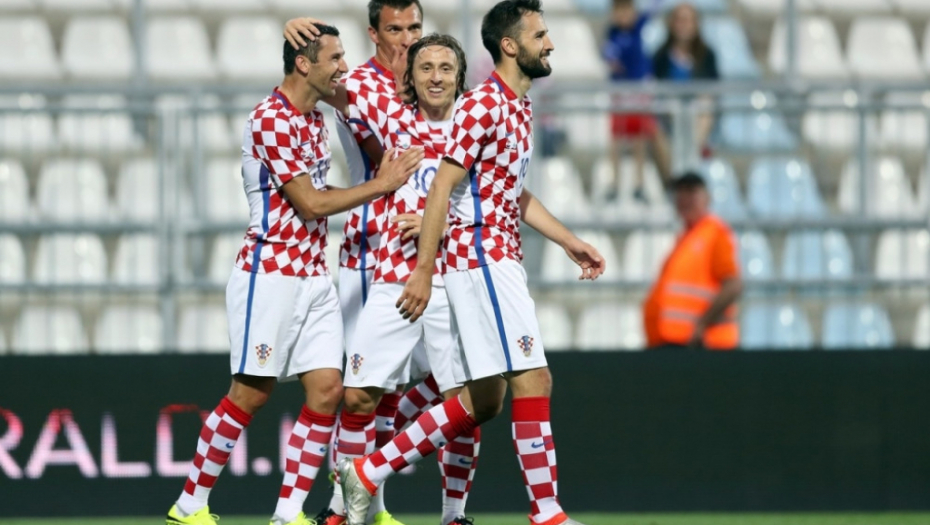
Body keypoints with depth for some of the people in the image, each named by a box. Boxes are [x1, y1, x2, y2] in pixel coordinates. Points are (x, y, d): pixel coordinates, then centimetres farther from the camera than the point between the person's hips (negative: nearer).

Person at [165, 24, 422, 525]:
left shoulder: (313, 117, 13)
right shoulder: (272, 120, -15)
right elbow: (311, 203, -16)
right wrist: (380, 186, -11)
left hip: (313, 277, 8)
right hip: (271, 273, -8)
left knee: (326, 389, -2)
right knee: (251, 392, -5)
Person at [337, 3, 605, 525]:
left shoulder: (521, 107, 16)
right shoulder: (483, 105, -13)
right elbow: (442, 189, -16)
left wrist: (570, 241, 21)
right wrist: (422, 271, -19)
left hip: (500, 261, 10)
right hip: (481, 257, -10)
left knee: (483, 400, 9)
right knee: (533, 379, -11)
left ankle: (369, 472, 13)